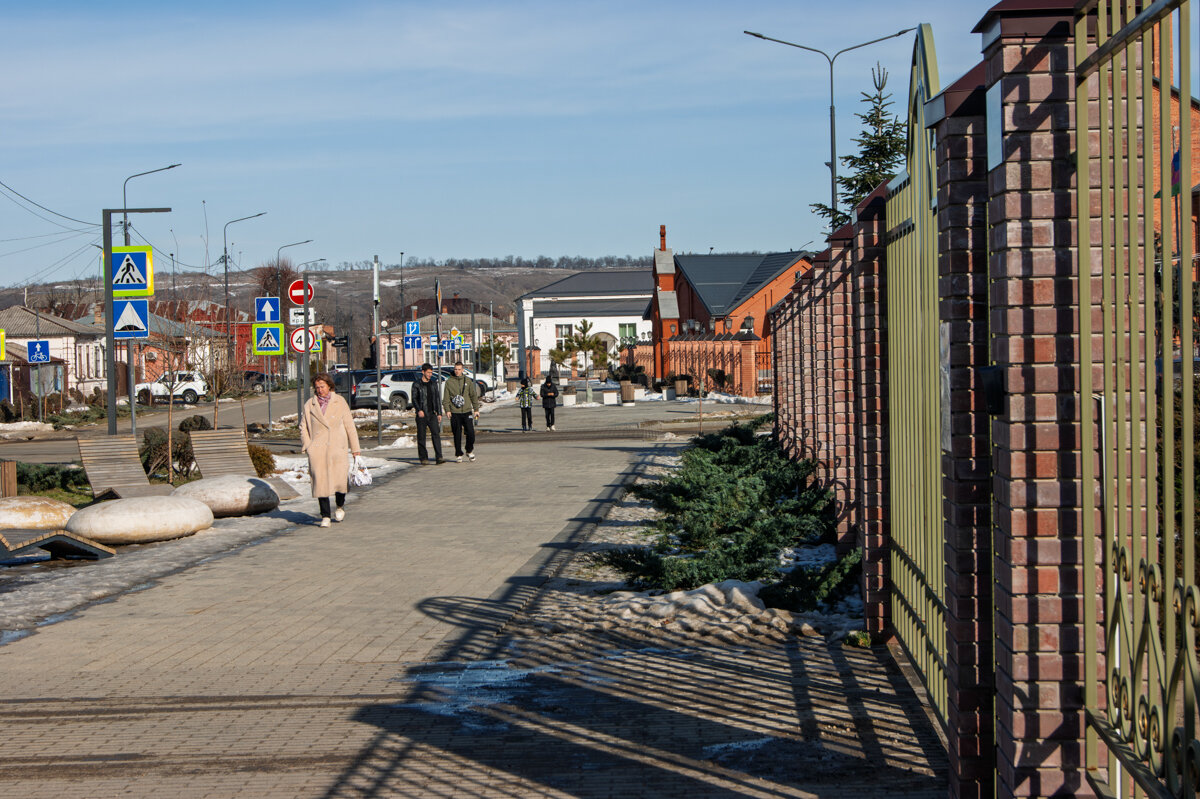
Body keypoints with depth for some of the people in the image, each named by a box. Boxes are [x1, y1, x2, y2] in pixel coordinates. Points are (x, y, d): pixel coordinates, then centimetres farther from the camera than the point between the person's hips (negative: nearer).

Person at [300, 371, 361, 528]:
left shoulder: (340, 402, 7)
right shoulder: (309, 404, 8)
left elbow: (349, 425, 9)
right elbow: (303, 427, 12)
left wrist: (355, 448, 7)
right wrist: (306, 447, 0)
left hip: (338, 448, -1)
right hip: (317, 449, 1)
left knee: (340, 479, -8)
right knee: (320, 480, -5)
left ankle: (340, 506, 23)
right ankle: (325, 516, 4)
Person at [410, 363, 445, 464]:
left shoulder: (433, 383, 13)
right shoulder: (416, 384, 0)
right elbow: (414, 398, -5)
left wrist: (439, 413, 11)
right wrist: (419, 410, -20)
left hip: (432, 414, 3)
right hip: (421, 414, -3)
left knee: (436, 434, -10)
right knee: (421, 436, 1)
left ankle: (439, 457, -15)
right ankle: (423, 458, 9)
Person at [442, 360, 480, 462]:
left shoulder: (468, 381, 9)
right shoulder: (449, 381, 4)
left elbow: (474, 396, 11)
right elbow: (446, 398, 3)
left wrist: (476, 409, 6)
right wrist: (447, 410, -8)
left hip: (467, 411, 1)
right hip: (455, 413, -1)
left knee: (471, 433, -5)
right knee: (457, 435, 1)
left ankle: (470, 451, 17)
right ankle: (458, 455, 10)